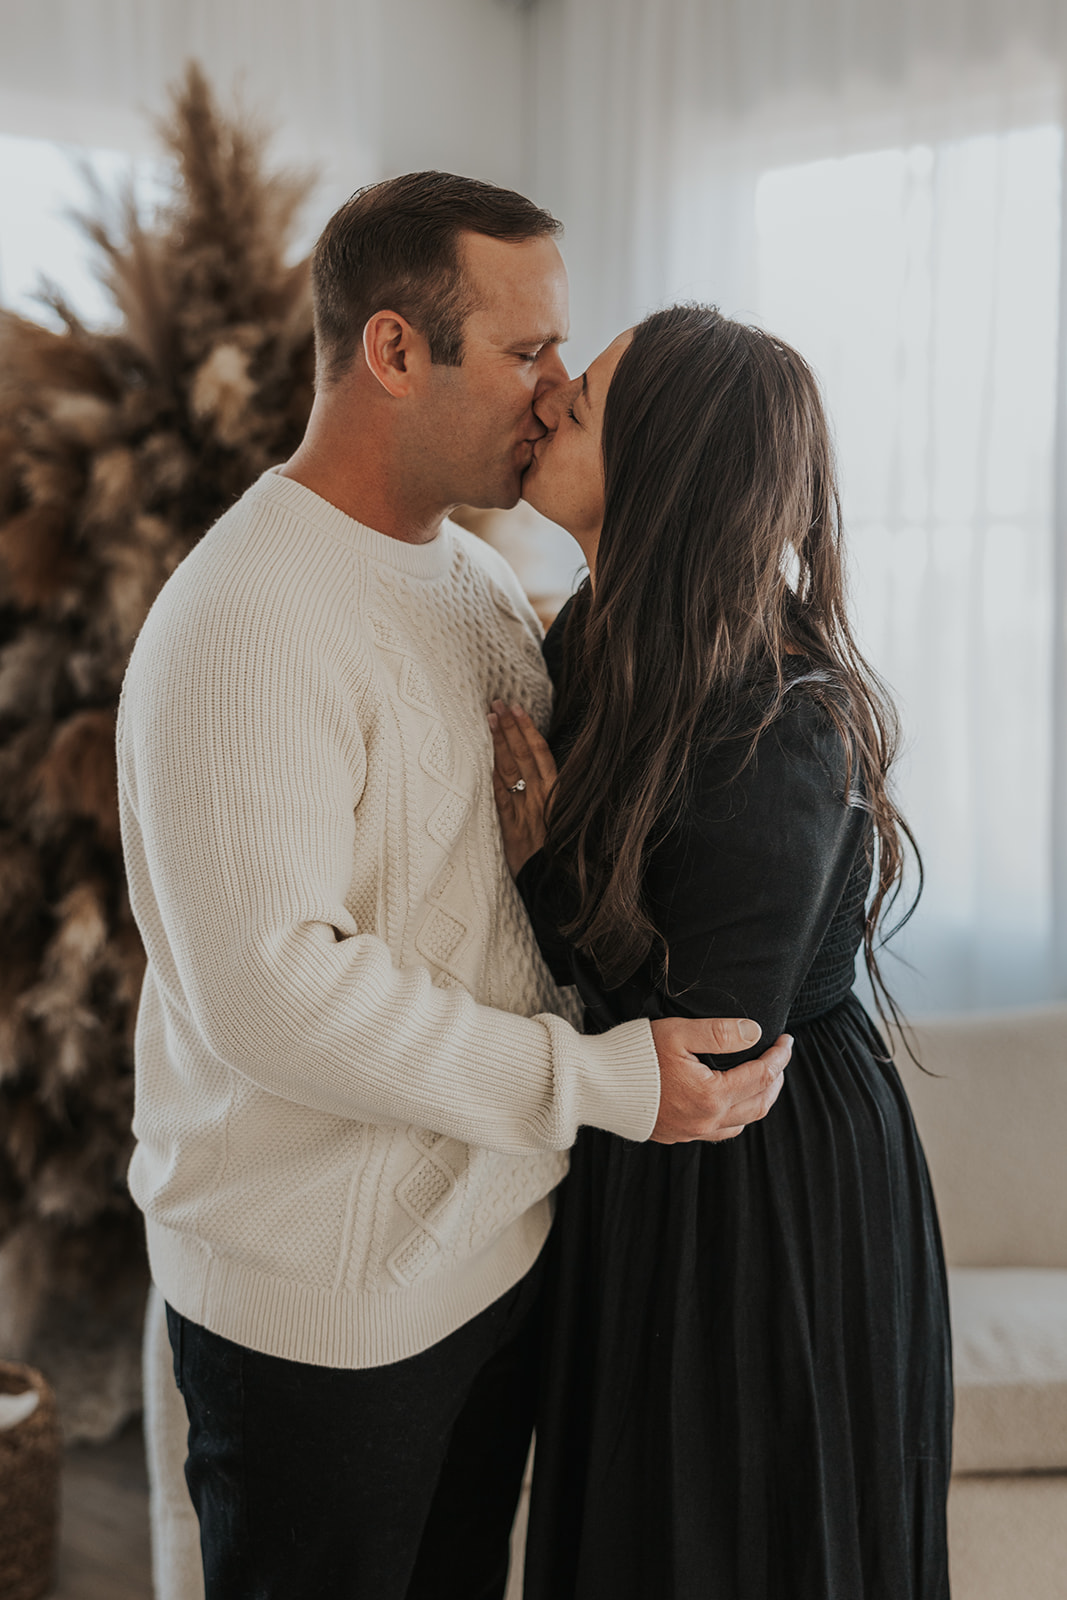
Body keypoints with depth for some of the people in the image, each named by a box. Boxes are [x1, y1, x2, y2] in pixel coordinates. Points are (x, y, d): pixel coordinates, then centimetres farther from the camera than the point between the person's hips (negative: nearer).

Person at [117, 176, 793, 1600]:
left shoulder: (476, 576, 8)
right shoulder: (248, 623, -22)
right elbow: (267, 990, -29)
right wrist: (603, 1082, -25)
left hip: (495, 1240, 8)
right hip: (324, 1297, -8)